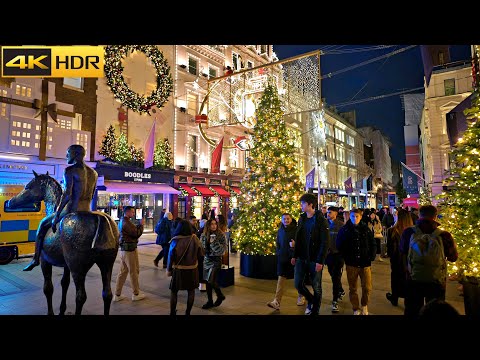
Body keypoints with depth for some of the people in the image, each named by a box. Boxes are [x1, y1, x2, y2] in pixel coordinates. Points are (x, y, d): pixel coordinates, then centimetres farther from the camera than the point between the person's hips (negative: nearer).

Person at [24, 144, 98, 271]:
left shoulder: (70, 170, -10)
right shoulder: (94, 173, 10)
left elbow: (67, 194, -18)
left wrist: (56, 215, -12)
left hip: (72, 210, -6)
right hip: (87, 211, 6)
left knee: (43, 224, 17)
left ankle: (36, 259, 22)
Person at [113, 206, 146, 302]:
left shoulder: (121, 221, 14)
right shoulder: (127, 223, -19)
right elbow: (137, 233, -21)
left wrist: (139, 225, 4)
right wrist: (141, 225, -9)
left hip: (123, 250, 10)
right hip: (130, 250, -10)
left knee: (123, 272, 14)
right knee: (134, 272, 2)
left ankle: (117, 295, 19)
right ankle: (136, 294, 13)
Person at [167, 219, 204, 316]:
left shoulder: (175, 241, -14)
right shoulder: (194, 239, -13)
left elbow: (171, 256, -8)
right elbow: (201, 254, -5)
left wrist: (169, 269, 3)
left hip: (178, 270, -1)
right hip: (192, 269, 1)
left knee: (174, 291, 17)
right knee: (191, 291, 16)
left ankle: (172, 312, 23)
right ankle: (188, 312, 24)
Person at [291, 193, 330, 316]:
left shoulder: (321, 220, -12)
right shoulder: (302, 219, 6)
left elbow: (325, 242, -15)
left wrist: (320, 261, -19)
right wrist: (295, 256, 9)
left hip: (315, 260, -5)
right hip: (302, 258, 5)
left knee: (316, 287, 8)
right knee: (298, 284, 5)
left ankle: (315, 311, 27)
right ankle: (310, 300, 33)